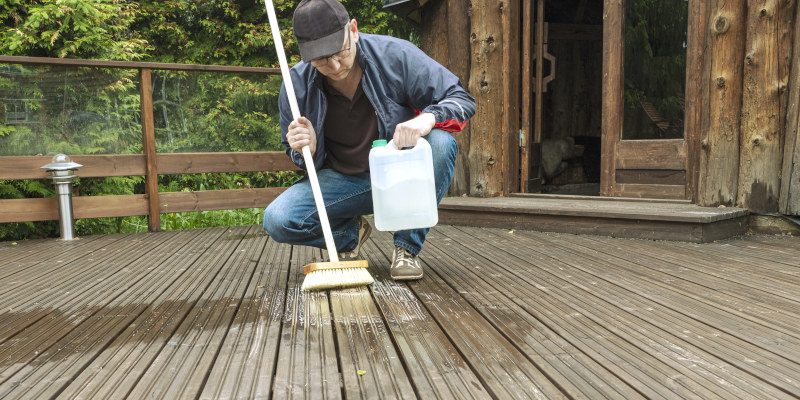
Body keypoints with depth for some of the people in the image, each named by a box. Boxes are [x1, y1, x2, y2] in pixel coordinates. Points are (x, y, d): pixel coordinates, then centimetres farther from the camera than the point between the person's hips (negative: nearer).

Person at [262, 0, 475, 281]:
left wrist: (428, 117, -35)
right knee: (276, 221, -21)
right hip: (344, 180, 2)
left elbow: (462, 99, -13)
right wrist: (309, 150, -22)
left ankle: (407, 247, -15)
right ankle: (351, 233, 11)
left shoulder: (395, 55, -16)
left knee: (440, 143, -33)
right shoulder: (297, 84, -10)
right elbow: (308, 162, 4)